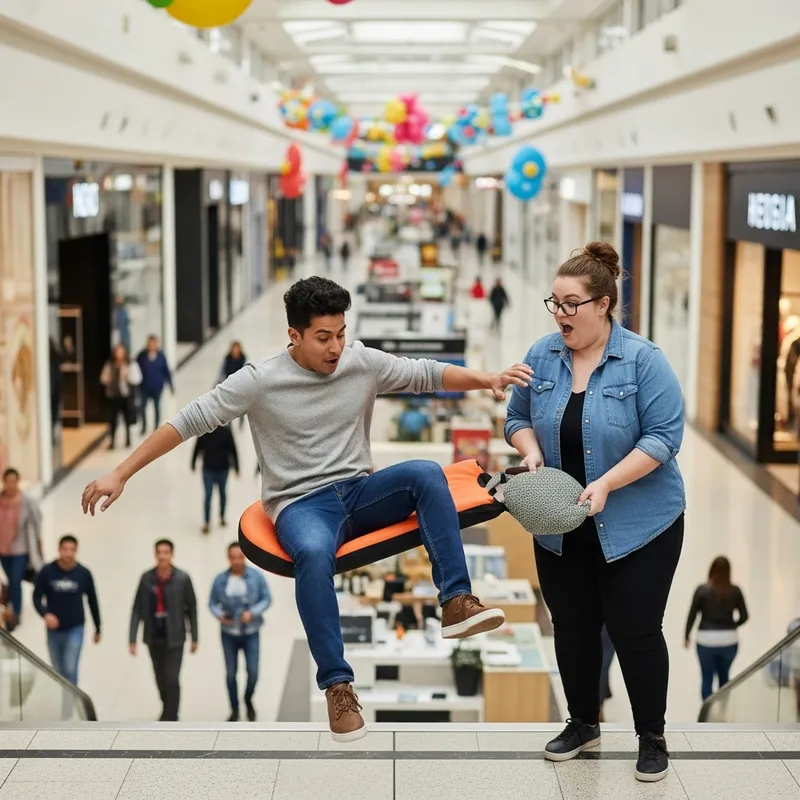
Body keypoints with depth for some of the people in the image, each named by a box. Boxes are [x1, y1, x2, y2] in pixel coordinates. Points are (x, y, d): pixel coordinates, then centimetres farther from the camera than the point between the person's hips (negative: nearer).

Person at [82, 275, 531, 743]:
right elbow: (189, 422, -7)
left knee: (426, 473, -26)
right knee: (314, 554, -39)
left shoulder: (364, 362, 2)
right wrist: (121, 475, -9)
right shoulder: (260, 380, -8)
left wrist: (487, 379, -7)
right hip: (302, 505, -4)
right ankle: (338, 685, -31)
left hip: (360, 492, 4)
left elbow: (427, 374, 9)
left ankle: (457, 602, -29)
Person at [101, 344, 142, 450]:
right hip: (113, 396, 2)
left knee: (128, 419, 5)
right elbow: (103, 378, 14)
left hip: (127, 396, -2)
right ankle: (111, 441, 4)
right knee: (112, 419, -1)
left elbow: (137, 379, -5)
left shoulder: (132, 365, -1)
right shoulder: (109, 365, 7)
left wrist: (128, 376, -20)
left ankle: (128, 440, 20)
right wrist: (106, 379, -9)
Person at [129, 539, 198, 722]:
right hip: (153, 638, 3)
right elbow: (137, 609, -3)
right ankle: (168, 711, 39)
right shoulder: (147, 578, -5)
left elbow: (192, 608, -2)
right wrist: (132, 638, -7)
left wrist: (194, 638, 1)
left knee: (172, 679, -9)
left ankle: (170, 721, -2)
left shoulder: (182, 579, -10)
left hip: (174, 638, -3)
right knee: (161, 679, 16)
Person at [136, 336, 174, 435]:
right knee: (142, 406, -5)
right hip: (144, 387, 0)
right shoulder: (142, 356, -9)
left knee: (157, 407, 13)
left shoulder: (161, 356, -7)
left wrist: (171, 386, 3)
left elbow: (166, 371, -1)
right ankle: (144, 426, 16)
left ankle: (157, 428, 27)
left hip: (157, 387, 1)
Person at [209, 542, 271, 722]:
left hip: (251, 633, -1)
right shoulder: (220, 579, -7)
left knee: (253, 672, -4)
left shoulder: (256, 576, -9)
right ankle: (234, 709, 22)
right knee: (230, 673, 5)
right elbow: (212, 603, 0)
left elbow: (267, 598, -4)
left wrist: (252, 612, -19)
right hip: (229, 633, 1)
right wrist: (219, 614, -20)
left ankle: (248, 700, 26)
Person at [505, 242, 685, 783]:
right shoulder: (542, 357, -1)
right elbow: (518, 418, 9)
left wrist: (606, 484, -25)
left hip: (636, 525, -4)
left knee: (636, 631, 2)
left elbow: (664, 435, -17)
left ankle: (652, 737, 19)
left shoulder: (643, 359, -14)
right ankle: (583, 723, 31)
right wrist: (532, 452, -12)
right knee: (573, 626, 13)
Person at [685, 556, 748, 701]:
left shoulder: (702, 590, -8)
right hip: (729, 641, 2)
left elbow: (692, 614, -4)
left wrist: (687, 636, 9)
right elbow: (744, 616, 0)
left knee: (707, 680, 6)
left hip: (706, 640, -2)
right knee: (724, 678, 20)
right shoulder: (735, 591, -3)